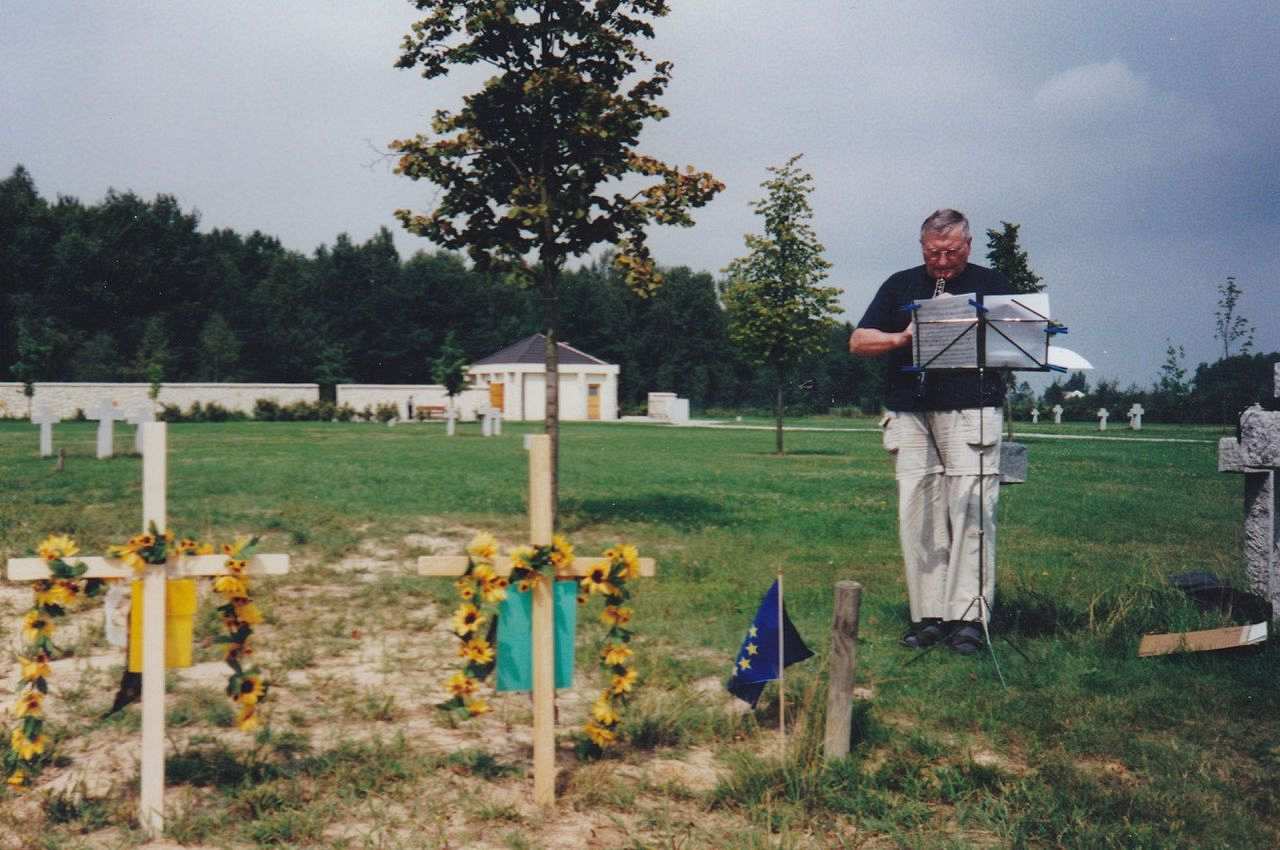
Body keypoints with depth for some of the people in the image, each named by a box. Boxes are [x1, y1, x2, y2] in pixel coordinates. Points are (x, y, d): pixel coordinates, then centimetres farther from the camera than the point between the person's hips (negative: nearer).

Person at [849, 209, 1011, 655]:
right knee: (916, 514, -1)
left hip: (970, 413, -2)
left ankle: (968, 616, -6)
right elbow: (858, 342, 11)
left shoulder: (991, 283, 14)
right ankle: (928, 616, 5)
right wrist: (901, 338, -7)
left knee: (971, 511, -9)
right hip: (910, 417, 2)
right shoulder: (900, 285, 17)